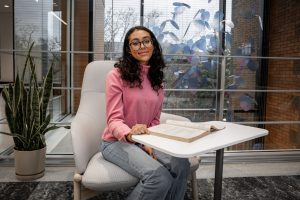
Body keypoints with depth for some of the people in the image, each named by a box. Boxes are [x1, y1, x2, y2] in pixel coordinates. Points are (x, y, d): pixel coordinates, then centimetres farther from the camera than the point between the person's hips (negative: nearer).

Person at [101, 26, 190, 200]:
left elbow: (155, 119, 9)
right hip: (117, 142, -5)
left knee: (181, 165, -21)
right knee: (159, 176, -28)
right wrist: (129, 134, -37)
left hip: (146, 141, 5)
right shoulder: (117, 76, -11)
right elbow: (114, 120, -15)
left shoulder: (157, 78, 8)